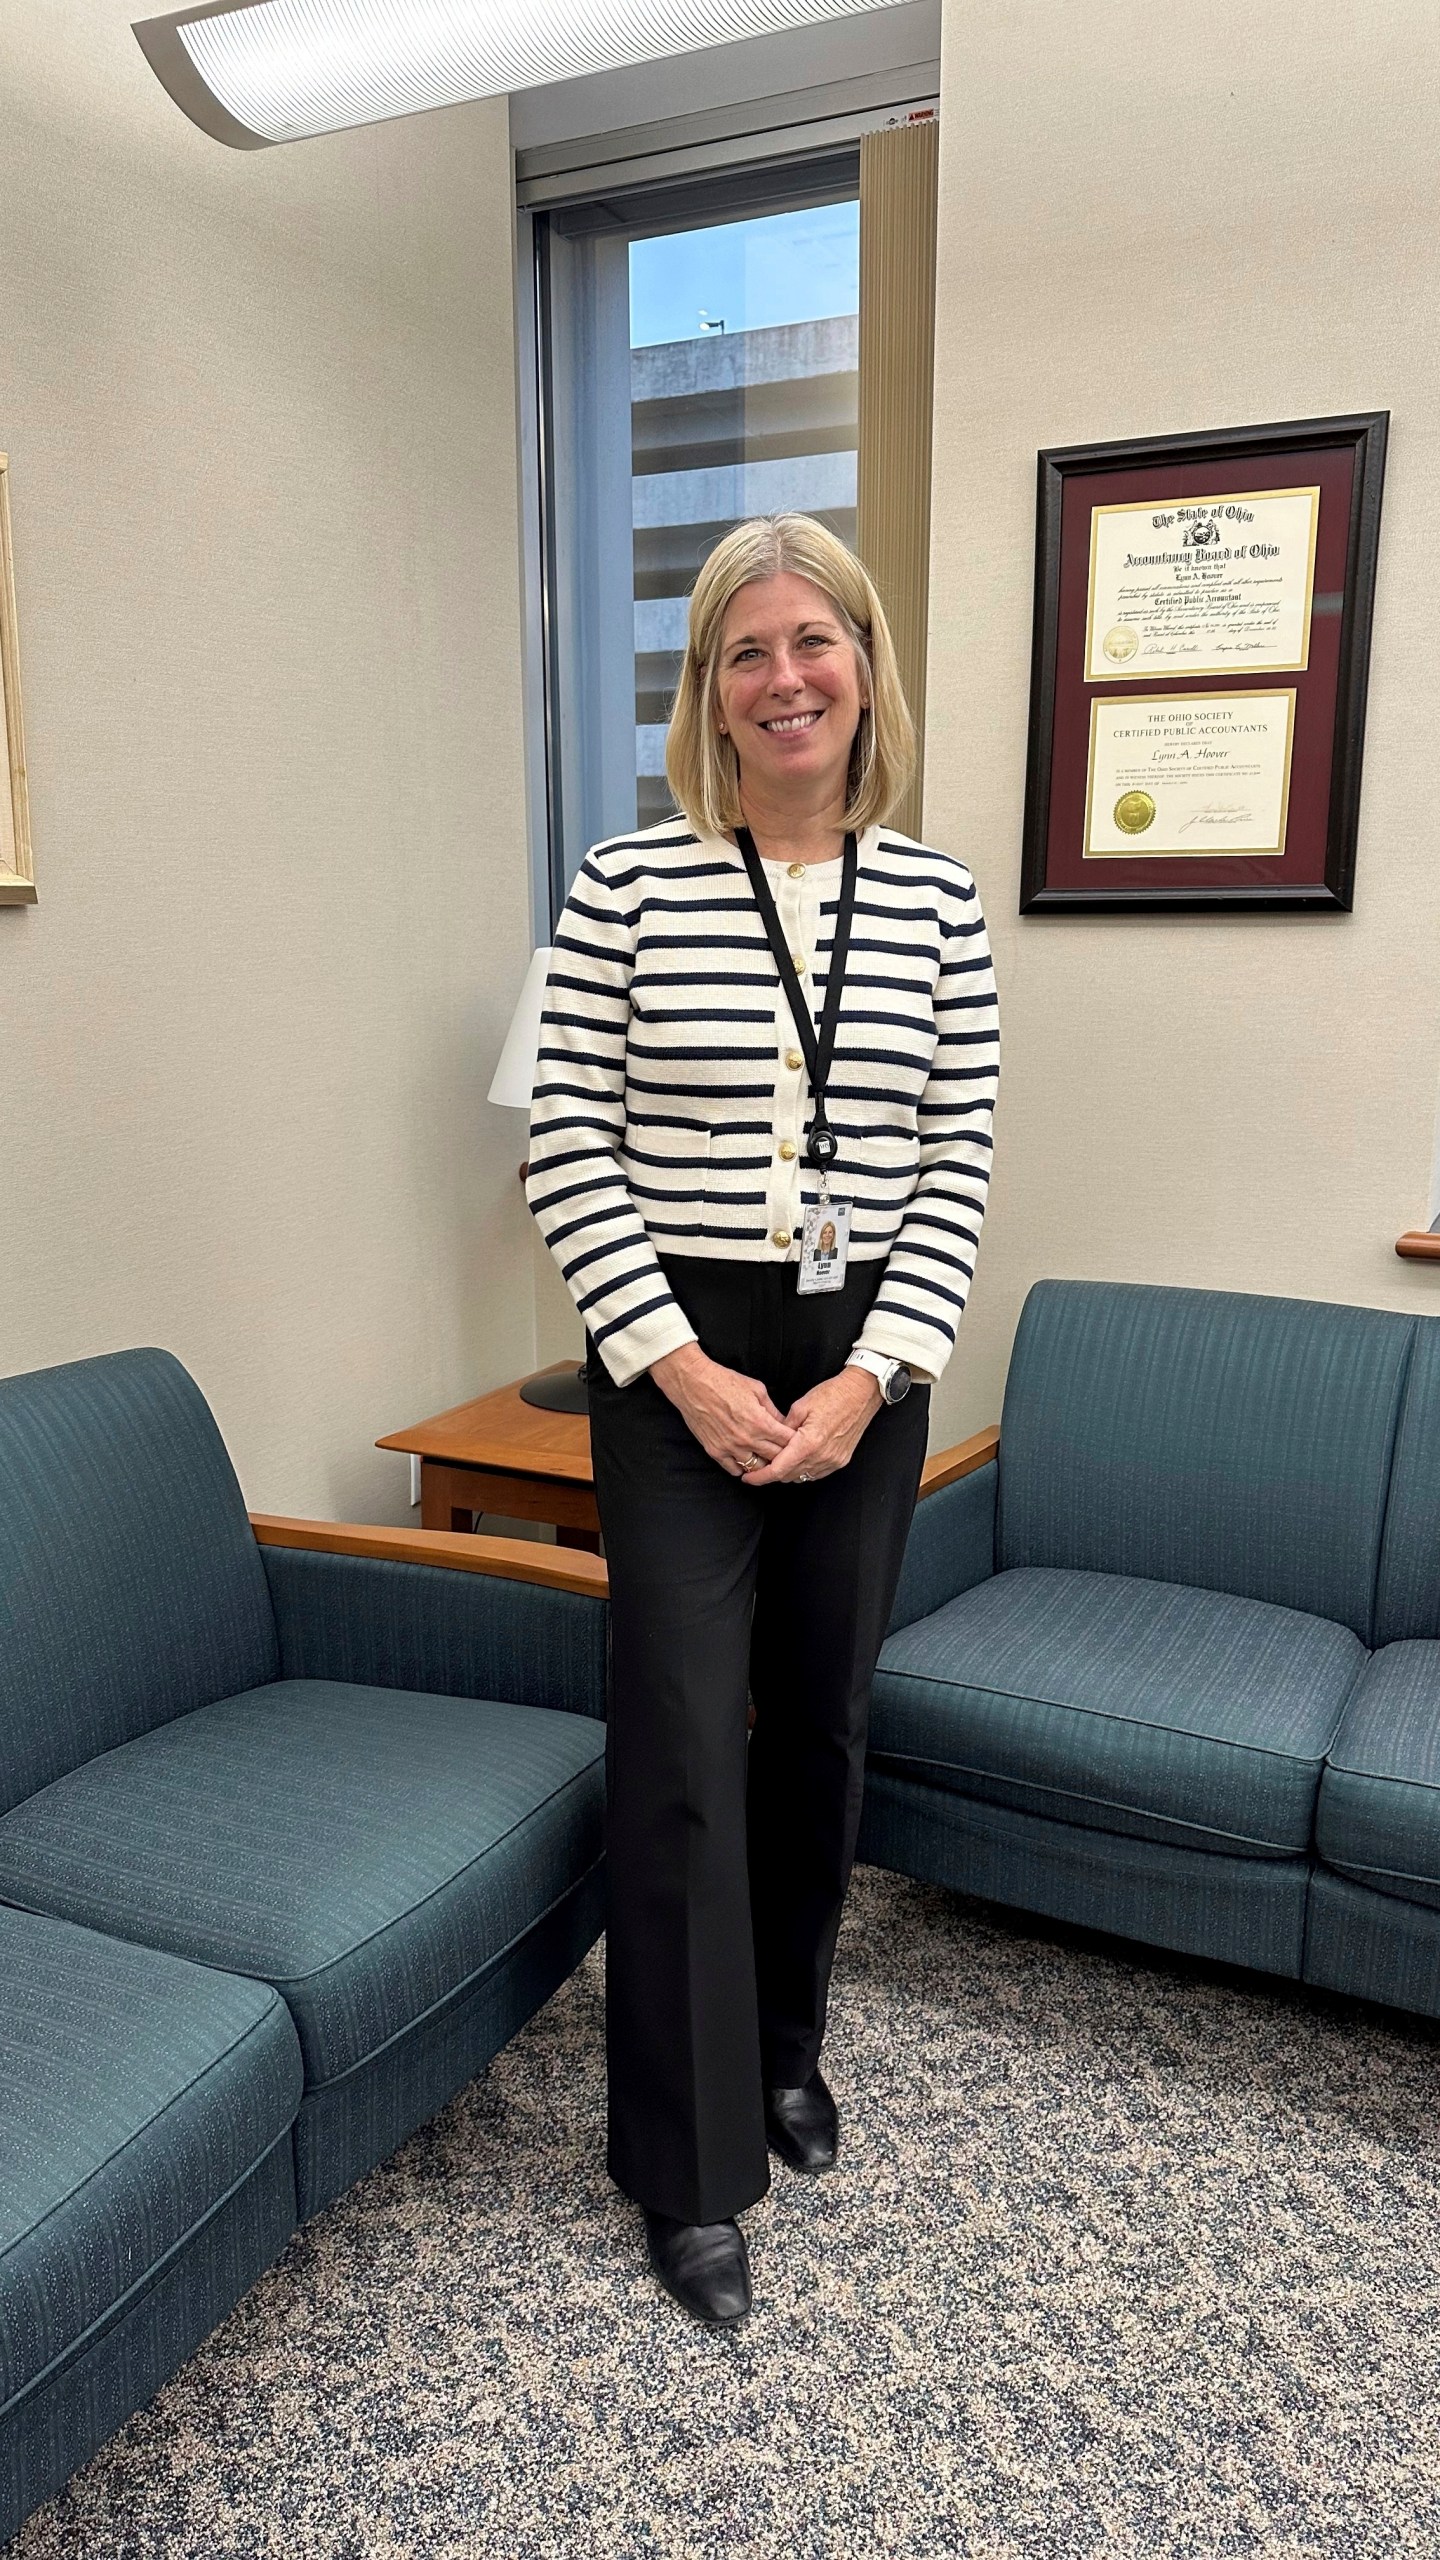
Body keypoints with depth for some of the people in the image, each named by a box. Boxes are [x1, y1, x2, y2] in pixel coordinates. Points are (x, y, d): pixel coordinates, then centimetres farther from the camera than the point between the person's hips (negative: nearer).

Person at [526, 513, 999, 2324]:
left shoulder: (935, 898, 2)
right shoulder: (627, 886, -5)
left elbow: (956, 1165, 1)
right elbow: (568, 1152, -6)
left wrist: (868, 1377, -8)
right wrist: (681, 1368, -13)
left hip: (864, 1362, 3)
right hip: (675, 1362, -3)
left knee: (821, 1720, 15)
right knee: (683, 1747, 0)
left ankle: (787, 2040, 40)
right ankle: (692, 2168, 18)